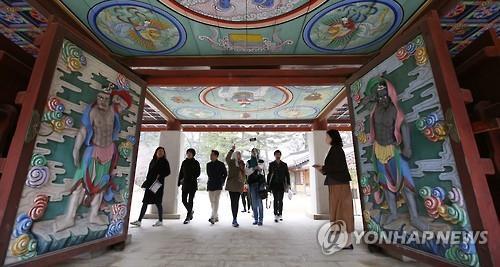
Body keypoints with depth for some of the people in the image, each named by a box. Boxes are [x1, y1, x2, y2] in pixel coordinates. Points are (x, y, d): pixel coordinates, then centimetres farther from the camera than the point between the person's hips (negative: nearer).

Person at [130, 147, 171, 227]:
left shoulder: (165, 162, 0)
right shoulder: (153, 161, 13)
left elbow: (168, 172, -6)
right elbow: (149, 172, 16)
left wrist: (160, 175, -19)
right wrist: (146, 181, 10)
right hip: (150, 184, 5)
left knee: (158, 202, 1)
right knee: (145, 202, 4)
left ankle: (160, 221, 15)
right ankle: (139, 221, 9)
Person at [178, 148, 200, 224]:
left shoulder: (196, 163, -2)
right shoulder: (184, 162, 10)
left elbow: (197, 174, -4)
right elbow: (181, 173, 12)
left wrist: (190, 178, -15)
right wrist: (179, 182, 6)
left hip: (192, 184, -4)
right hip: (185, 184, 4)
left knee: (190, 200, -3)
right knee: (184, 200, 4)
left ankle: (188, 217, 6)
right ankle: (190, 211, 31)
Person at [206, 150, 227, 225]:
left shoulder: (221, 164, -2)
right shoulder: (208, 164, 11)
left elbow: (225, 174, 5)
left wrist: (222, 181, 1)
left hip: (218, 185, -5)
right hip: (210, 185, 5)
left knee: (216, 201, -11)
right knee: (212, 201, 8)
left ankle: (213, 217, -14)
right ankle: (216, 217, 19)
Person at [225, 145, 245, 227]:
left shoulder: (241, 163, 13)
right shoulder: (231, 162, -3)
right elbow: (227, 158, -25)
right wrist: (232, 150, -30)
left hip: (238, 185, 4)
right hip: (231, 185, -4)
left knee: (236, 202, 6)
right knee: (233, 202, -3)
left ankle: (235, 219, 16)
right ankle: (235, 219, 3)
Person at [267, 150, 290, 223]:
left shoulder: (284, 165, 10)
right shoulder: (271, 164, 6)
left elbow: (287, 175, 10)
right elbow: (269, 175, 5)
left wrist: (288, 184, 1)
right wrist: (268, 185, 0)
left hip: (281, 185, 1)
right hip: (274, 184, -1)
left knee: (280, 200, 5)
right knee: (276, 199, -4)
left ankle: (280, 214, 16)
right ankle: (276, 215, -2)